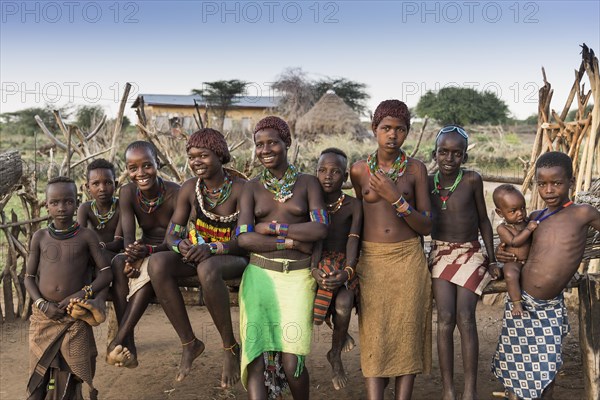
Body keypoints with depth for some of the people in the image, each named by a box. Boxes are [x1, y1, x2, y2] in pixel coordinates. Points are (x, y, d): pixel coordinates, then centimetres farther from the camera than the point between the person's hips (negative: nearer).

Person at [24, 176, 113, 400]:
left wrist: (83, 294, -16)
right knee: (38, 376, 3)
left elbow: (106, 273, -1)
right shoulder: (40, 237, 5)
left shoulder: (86, 236, 0)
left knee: (69, 378, -1)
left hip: (75, 317, -2)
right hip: (43, 315, 2)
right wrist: (43, 304, -10)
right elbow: (29, 277, 7)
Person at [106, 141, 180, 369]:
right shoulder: (128, 193, -7)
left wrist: (149, 251, -38)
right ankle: (128, 342, -31)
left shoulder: (175, 193, -18)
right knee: (119, 263, -29)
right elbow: (128, 234, -15)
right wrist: (132, 254, -39)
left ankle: (119, 339, -33)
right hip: (144, 253, 4)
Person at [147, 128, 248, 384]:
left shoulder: (239, 189, -14)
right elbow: (171, 234, 0)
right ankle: (189, 343, -12)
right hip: (198, 255, 5)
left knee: (207, 268, -40)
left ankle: (230, 346, -18)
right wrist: (181, 245, -24)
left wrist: (212, 248, -35)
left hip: (235, 260, -4)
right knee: (157, 263, -25)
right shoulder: (190, 188, -1)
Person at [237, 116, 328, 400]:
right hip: (260, 274, 1)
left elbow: (320, 229, -5)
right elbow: (243, 238, -3)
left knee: (291, 362, -8)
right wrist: (293, 242, -10)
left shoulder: (307, 183, 8)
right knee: (257, 355, -9)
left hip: (298, 277, -1)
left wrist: (272, 227, -7)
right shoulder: (252, 187, 10)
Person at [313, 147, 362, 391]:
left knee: (343, 304, -34)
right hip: (317, 266, 2)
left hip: (344, 266, -1)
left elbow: (353, 241, -11)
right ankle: (340, 331, 9)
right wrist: (313, 270, -25)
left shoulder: (353, 206, -1)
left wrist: (347, 272, -31)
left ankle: (336, 353, -3)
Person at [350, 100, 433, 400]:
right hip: (371, 260, 1)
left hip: (408, 259, 0)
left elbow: (426, 226, -3)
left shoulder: (416, 169, 0)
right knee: (374, 336, -3)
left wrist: (396, 198, -15)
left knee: (407, 333, 0)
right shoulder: (359, 170, 3)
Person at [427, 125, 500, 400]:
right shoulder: (428, 183, -1)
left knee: (465, 318, -14)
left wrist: (492, 259, 5)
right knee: (445, 319, -11)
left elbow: (483, 220, 4)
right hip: (440, 254, 1)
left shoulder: (472, 180, -5)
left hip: (470, 255, -1)